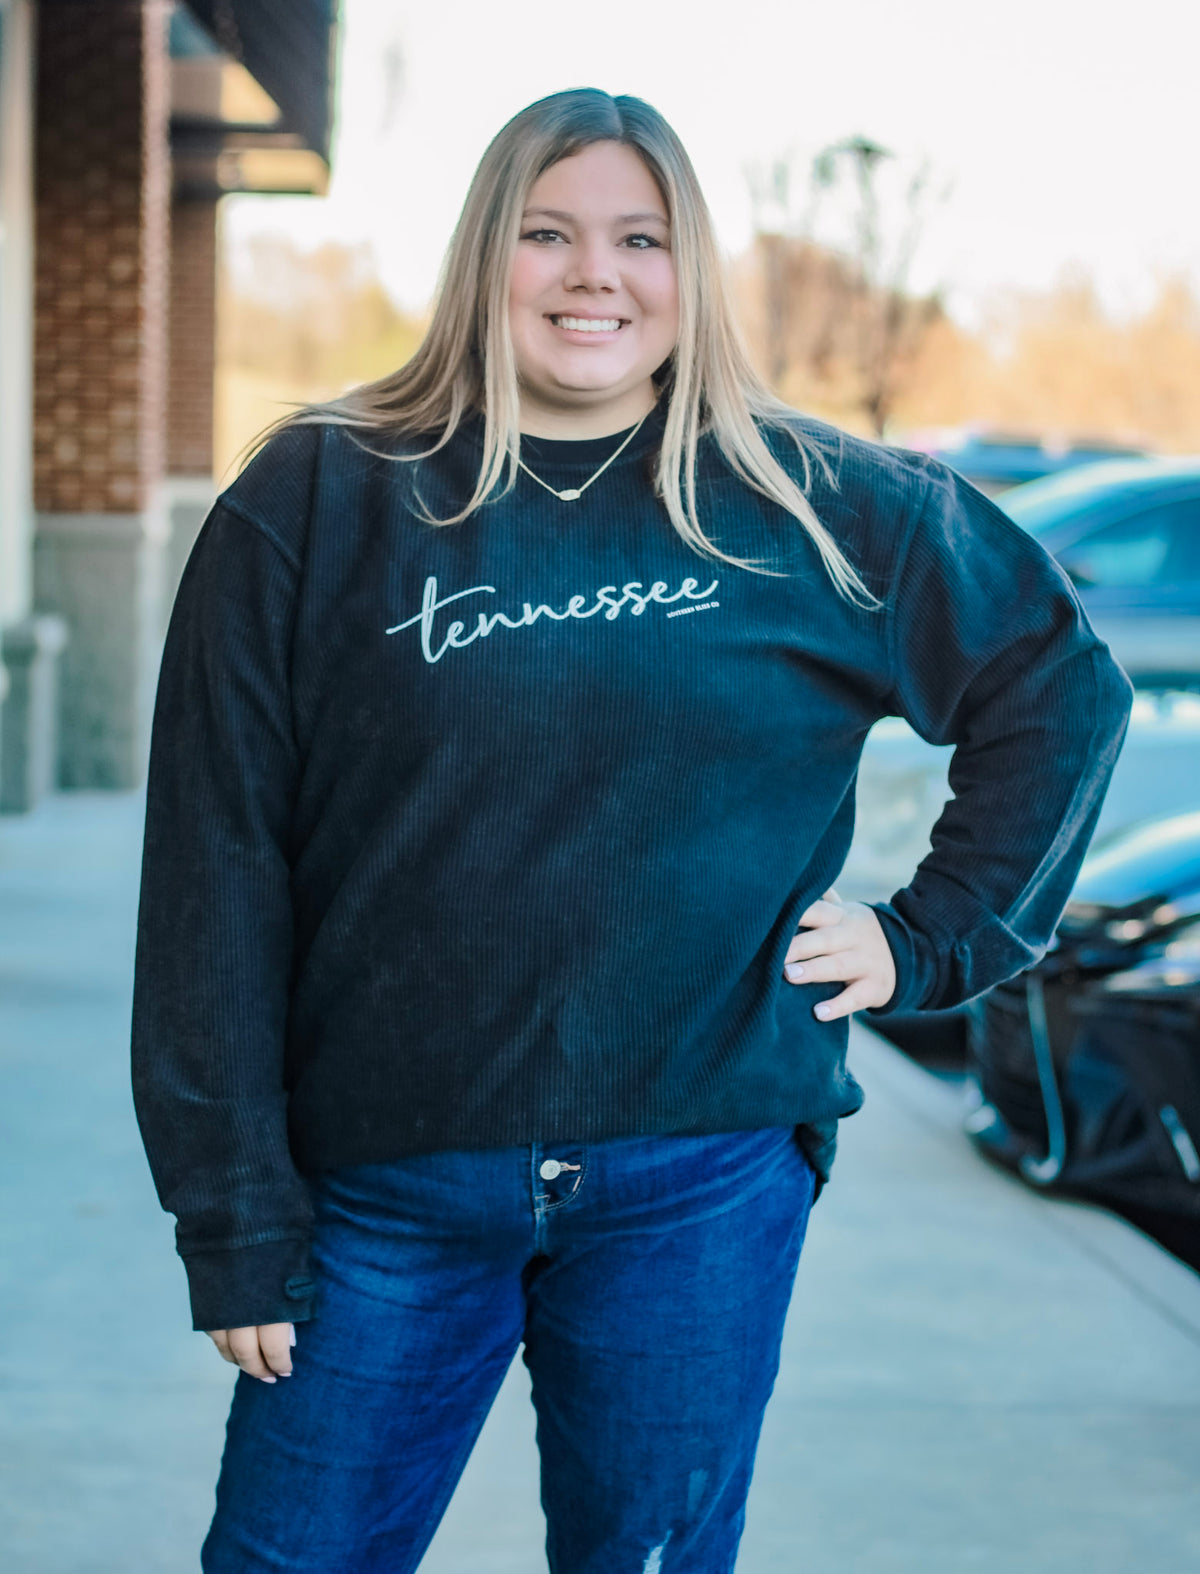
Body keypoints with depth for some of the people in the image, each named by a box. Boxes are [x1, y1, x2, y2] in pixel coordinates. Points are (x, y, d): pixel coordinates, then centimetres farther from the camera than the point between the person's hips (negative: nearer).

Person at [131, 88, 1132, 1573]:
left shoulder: (819, 511, 3)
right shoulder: (318, 505, -1)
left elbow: (1061, 684, 15)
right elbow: (217, 869, -2)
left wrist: (930, 937, 6)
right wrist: (237, 1224, -6)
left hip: (703, 1182, 1)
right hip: (388, 1185, 0)